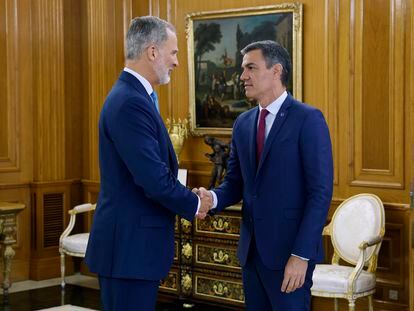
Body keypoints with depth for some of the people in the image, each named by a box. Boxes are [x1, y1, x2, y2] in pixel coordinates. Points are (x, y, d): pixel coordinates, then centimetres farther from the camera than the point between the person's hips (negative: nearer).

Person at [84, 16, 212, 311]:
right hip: (129, 247, -10)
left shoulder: (132, 96, 13)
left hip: (132, 243, 10)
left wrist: (189, 198, 6)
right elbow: (154, 180, -24)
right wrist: (194, 205, -8)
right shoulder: (130, 103, -20)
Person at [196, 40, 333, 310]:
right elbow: (235, 183, 14)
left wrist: (301, 255, -19)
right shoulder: (243, 123, 11)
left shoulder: (308, 119, -10)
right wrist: (213, 198, -10)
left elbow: (321, 192, -14)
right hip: (251, 248, 6)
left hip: (289, 250, -6)